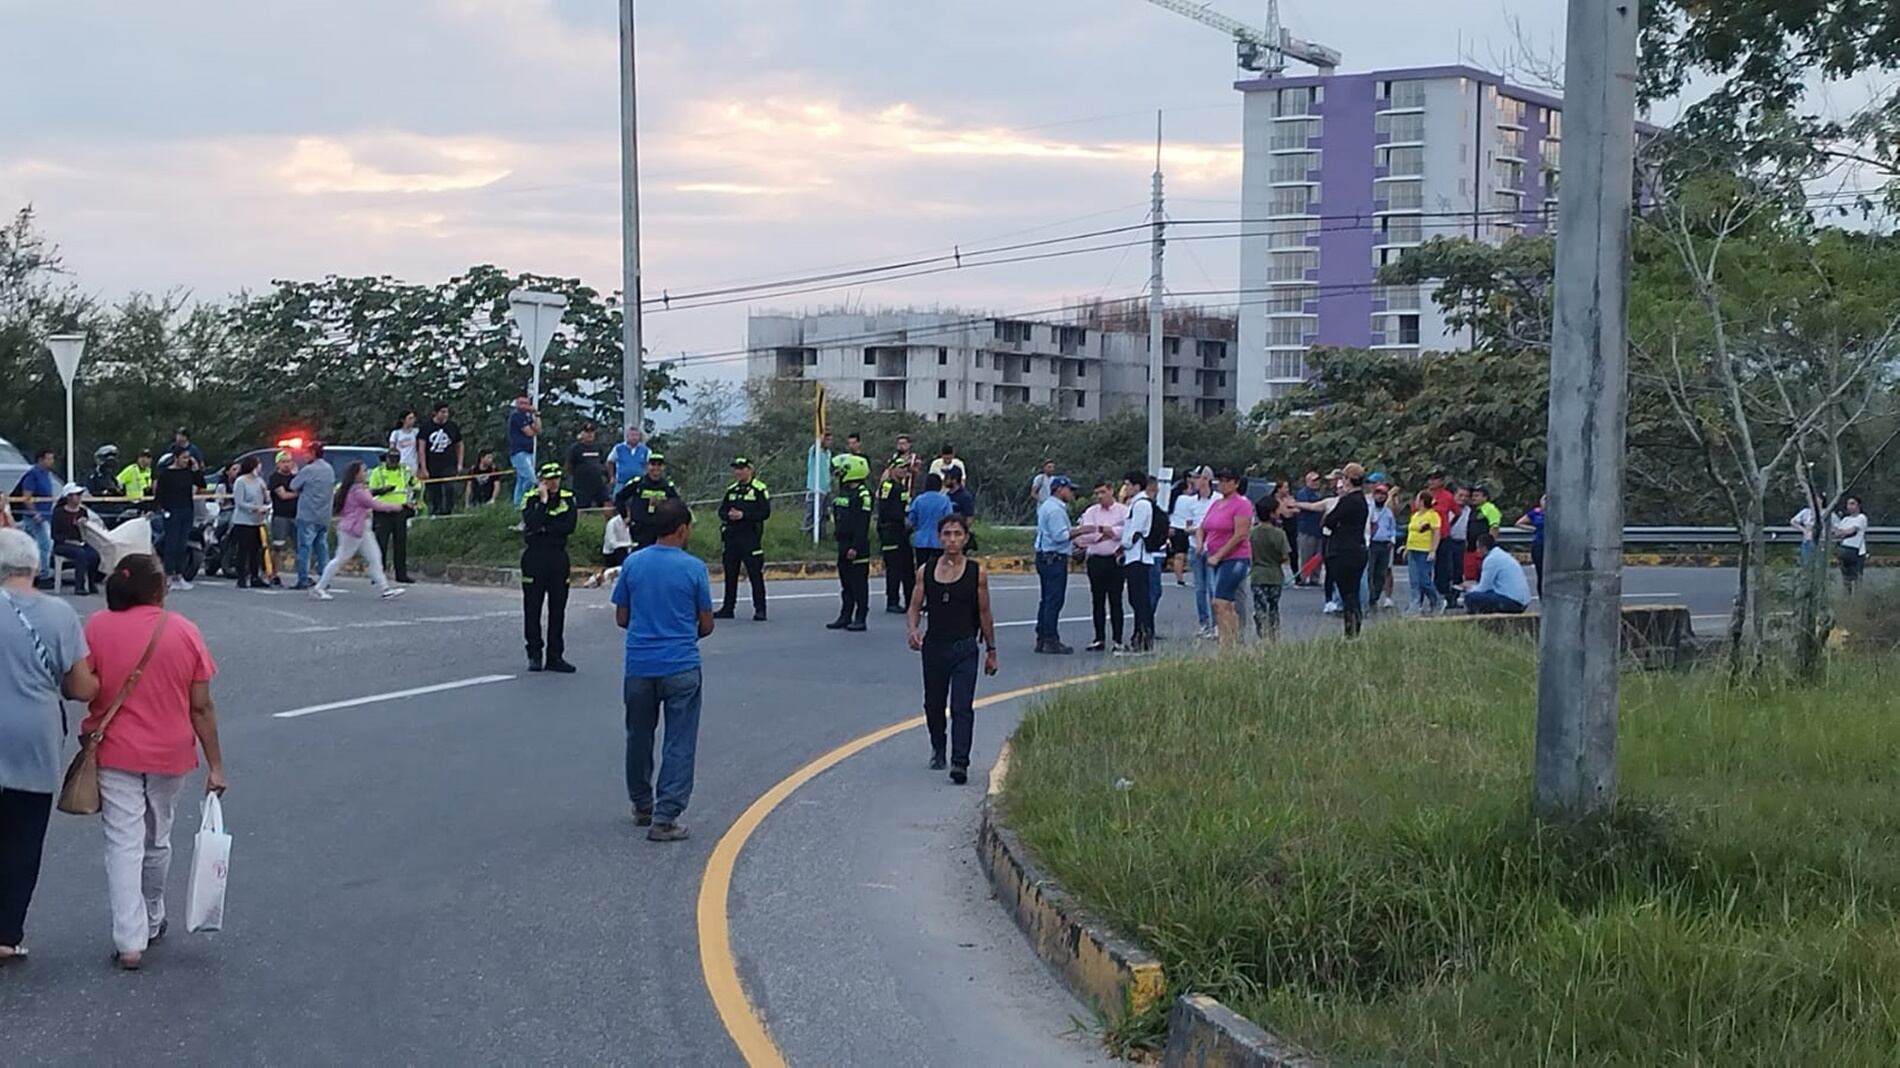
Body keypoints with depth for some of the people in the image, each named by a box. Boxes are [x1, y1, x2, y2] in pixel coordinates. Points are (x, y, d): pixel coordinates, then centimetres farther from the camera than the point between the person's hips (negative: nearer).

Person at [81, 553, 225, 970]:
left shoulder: (97, 627, -8)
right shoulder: (184, 631, -6)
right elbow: (201, 707, -5)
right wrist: (215, 765, 0)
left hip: (116, 752, -1)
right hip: (170, 754, 2)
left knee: (124, 844, 1)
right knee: (157, 841, 19)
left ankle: (130, 942, -5)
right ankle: (152, 922, 36)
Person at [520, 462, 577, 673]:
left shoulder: (567, 499, 7)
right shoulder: (531, 499, -2)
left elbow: (569, 526, -6)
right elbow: (532, 524, -19)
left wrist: (544, 528, -12)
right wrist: (543, 501, -15)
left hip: (558, 557, 3)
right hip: (534, 558, -3)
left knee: (558, 608, 4)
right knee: (532, 608, 0)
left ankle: (555, 656, 8)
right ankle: (534, 655, 7)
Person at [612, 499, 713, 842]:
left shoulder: (633, 564, 0)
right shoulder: (693, 568, -8)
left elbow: (621, 617, 6)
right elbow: (706, 624, -1)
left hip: (639, 664, 3)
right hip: (681, 667, -3)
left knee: (639, 739, 19)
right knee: (679, 745, 2)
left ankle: (642, 807, 31)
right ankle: (665, 818, -4)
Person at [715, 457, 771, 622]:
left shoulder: (759, 489, -4)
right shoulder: (731, 490, 16)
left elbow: (765, 512, -10)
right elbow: (722, 510, 16)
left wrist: (743, 515, -17)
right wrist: (728, 515, -7)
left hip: (750, 536, -6)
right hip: (731, 536, 6)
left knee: (755, 573, -7)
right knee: (730, 573, 10)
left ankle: (760, 609, -5)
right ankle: (728, 608, 17)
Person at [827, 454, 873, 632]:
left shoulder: (863, 494, -14)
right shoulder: (843, 492, 15)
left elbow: (863, 524, -19)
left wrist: (856, 547, -22)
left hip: (857, 547, -9)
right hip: (843, 545, 9)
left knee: (859, 583, -3)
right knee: (845, 583, 13)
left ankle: (860, 619, 1)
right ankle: (845, 616, 18)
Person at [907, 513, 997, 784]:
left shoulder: (976, 573, -3)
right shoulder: (925, 571, 2)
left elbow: (984, 614, 4)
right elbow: (915, 607, 6)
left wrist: (991, 650, 7)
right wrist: (913, 630, -14)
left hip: (965, 648, -3)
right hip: (934, 646, 3)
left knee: (962, 708, -11)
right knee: (933, 704, 16)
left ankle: (960, 762, -14)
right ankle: (938, 749, 40)